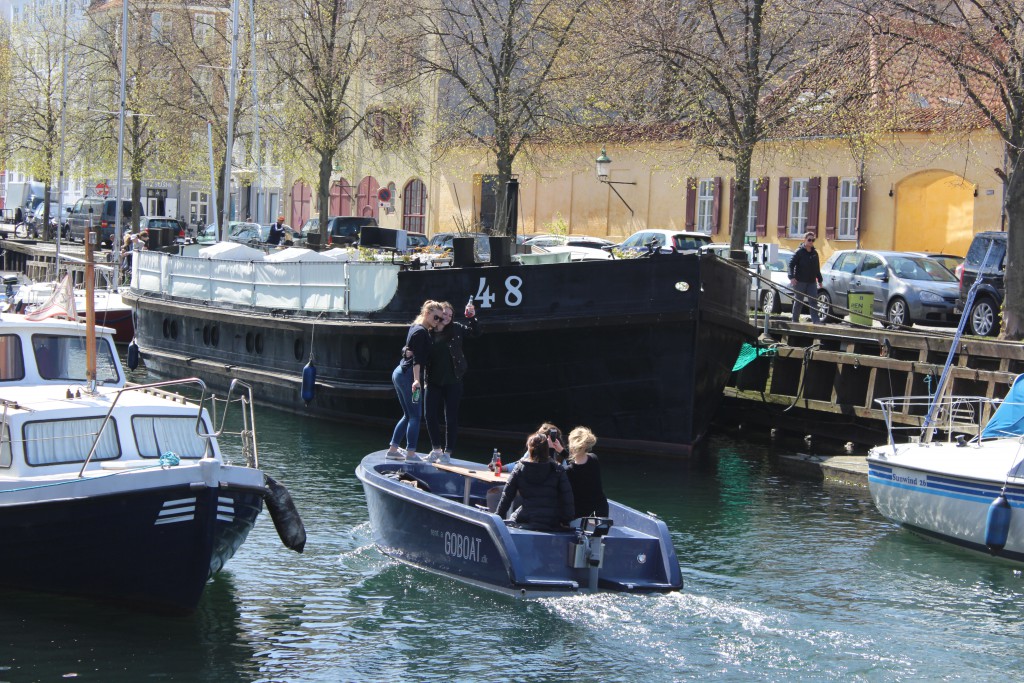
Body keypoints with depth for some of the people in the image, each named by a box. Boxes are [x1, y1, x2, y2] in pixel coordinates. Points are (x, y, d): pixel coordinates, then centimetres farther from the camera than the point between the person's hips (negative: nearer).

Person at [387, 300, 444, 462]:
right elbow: (417, 358, -22)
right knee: (415, 416, -7)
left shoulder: (415, 327, 15)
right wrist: (416, 380, -29)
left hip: (400, 373, 10)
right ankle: (410, 453, -10)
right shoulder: (421, 332, -14)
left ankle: (393, 450, 16)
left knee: (409, 415, 15)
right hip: (409, 375, -10)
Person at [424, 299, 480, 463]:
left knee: (451, 417, 2)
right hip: (433, 381, 1)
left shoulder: (456, 329, 1)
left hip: (453, 381, -1)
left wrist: (471, 317, -14)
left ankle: (447, 452, 11)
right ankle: (436, 449, 17)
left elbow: (475, 332, 1)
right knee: (431, 415, 1)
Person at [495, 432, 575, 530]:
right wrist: (566, 521, 5)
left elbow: (507, 496, 5)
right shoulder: (557, 471, -1)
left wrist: (499, 517, 15)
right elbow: (567, 500, -4)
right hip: (551, 524, 0)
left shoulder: (520, 468, 1)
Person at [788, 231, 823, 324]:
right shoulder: (799, 252, -6)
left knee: (813, 301, -5)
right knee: (798, 301, 4)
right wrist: (792, 277, -23)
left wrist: (819, 280, 20)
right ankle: (795, 320, 14)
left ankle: (816, 320, -9)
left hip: (812, 281, 5)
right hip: (800, 281, -5)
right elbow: (791, 265, -11)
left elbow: (817, 268, 21)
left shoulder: (814, 253, 12)